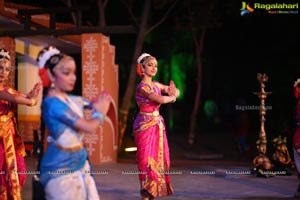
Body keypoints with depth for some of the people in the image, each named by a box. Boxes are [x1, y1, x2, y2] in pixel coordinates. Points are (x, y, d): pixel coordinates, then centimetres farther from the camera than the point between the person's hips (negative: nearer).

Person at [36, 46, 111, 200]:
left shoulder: (70, 99, 5)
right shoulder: (53, 103, -21)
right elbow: (89, 127, -20)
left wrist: (99, 105, -6)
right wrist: (101, 112, -3)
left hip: (79, 164, 8)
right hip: (62, 170, -8)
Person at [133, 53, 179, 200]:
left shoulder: (156, 84, 9)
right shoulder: (142, 87, -16)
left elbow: (175, 91, 19)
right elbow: (161, 99, -27)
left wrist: (173, 92, -5)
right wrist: (172, 97, -6)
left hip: (157, 125, 8)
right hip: (145, 126, -8)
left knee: (158, 157, 9)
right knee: (147, 159, -3)